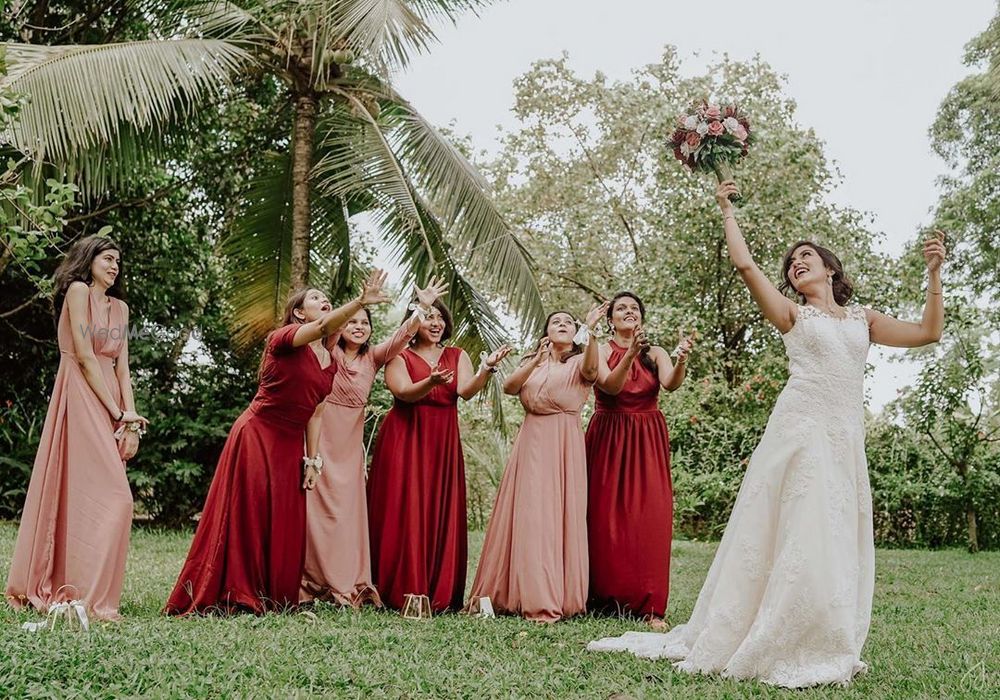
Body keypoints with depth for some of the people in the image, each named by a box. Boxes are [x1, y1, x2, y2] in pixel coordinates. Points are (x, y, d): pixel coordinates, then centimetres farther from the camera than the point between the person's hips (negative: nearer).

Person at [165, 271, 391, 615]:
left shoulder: (329, 363, 10)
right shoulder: (284, 338, -10)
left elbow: (314, 413, 12)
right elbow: (323, 325, -31)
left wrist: (312, 460, 6)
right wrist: (360, 302, -44)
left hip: (290, 446, 7)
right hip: (255, 435, -7)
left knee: (285, 523, 6)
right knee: (245, 518, -4)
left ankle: (273, 598, 15)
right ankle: (234, 596, 4)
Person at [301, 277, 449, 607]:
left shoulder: (373, 357, 9)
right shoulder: (330, 352, 0)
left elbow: (400, 337, -3)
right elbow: (331, 328, -20)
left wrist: (423, 308, -18)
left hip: (350, 443, 3)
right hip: (320, 434, -3)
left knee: (347, 509, 4)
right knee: (317, 504, -5)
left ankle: (348, 584, 9)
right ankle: (312, 581, 2)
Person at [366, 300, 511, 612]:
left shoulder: (457, 356, 12)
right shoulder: (399, 356, 4)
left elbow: (467, 391, -6)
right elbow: (404, 392, -14)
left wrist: (486, 369, -24)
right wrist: (431, 382, -33)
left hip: (443, 441, 3)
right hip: (405, 439, -3)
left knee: (441, 514, 1)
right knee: (404, 512, -6)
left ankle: (439, 592, 6)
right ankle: (403, 590, -1)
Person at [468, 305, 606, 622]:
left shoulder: (579, 362, 8)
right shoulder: (532, 362, 19)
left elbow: (591, 369, -17)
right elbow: (509, 387, 1)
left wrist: (589, 330, -32)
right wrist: (535, 362, -15)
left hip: (564, 443, -3)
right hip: (532, 441, 3)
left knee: (560, 514, -7)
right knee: (529, 515, -1)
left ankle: (560, 597, -4)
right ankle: (524, 594, 4)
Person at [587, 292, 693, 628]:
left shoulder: (655, 354, 6)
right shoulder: (601, 351, 2)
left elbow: (670, 384, -14)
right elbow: (610, 386, -16)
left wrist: (681, 361, -35)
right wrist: (630, 354, -32)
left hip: (647, 441, 1)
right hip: (608, 440, -1)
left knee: (650, 518, -8)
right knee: (607, 518, -2)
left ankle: (650, 605, -7)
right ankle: (606, 598, 7)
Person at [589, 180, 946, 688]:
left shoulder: (862, 319, 19)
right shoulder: (792, 314, 9)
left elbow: (927, 333, 15)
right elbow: (744, 264, 0)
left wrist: (933, 274, 10)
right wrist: (727, 210, 8)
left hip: (847, 437, 4)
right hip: (801, 428, -4)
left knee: (838, 539, 4)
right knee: (798, 533, -8)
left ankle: (825, 648, 12)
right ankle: (785, 649, -1)